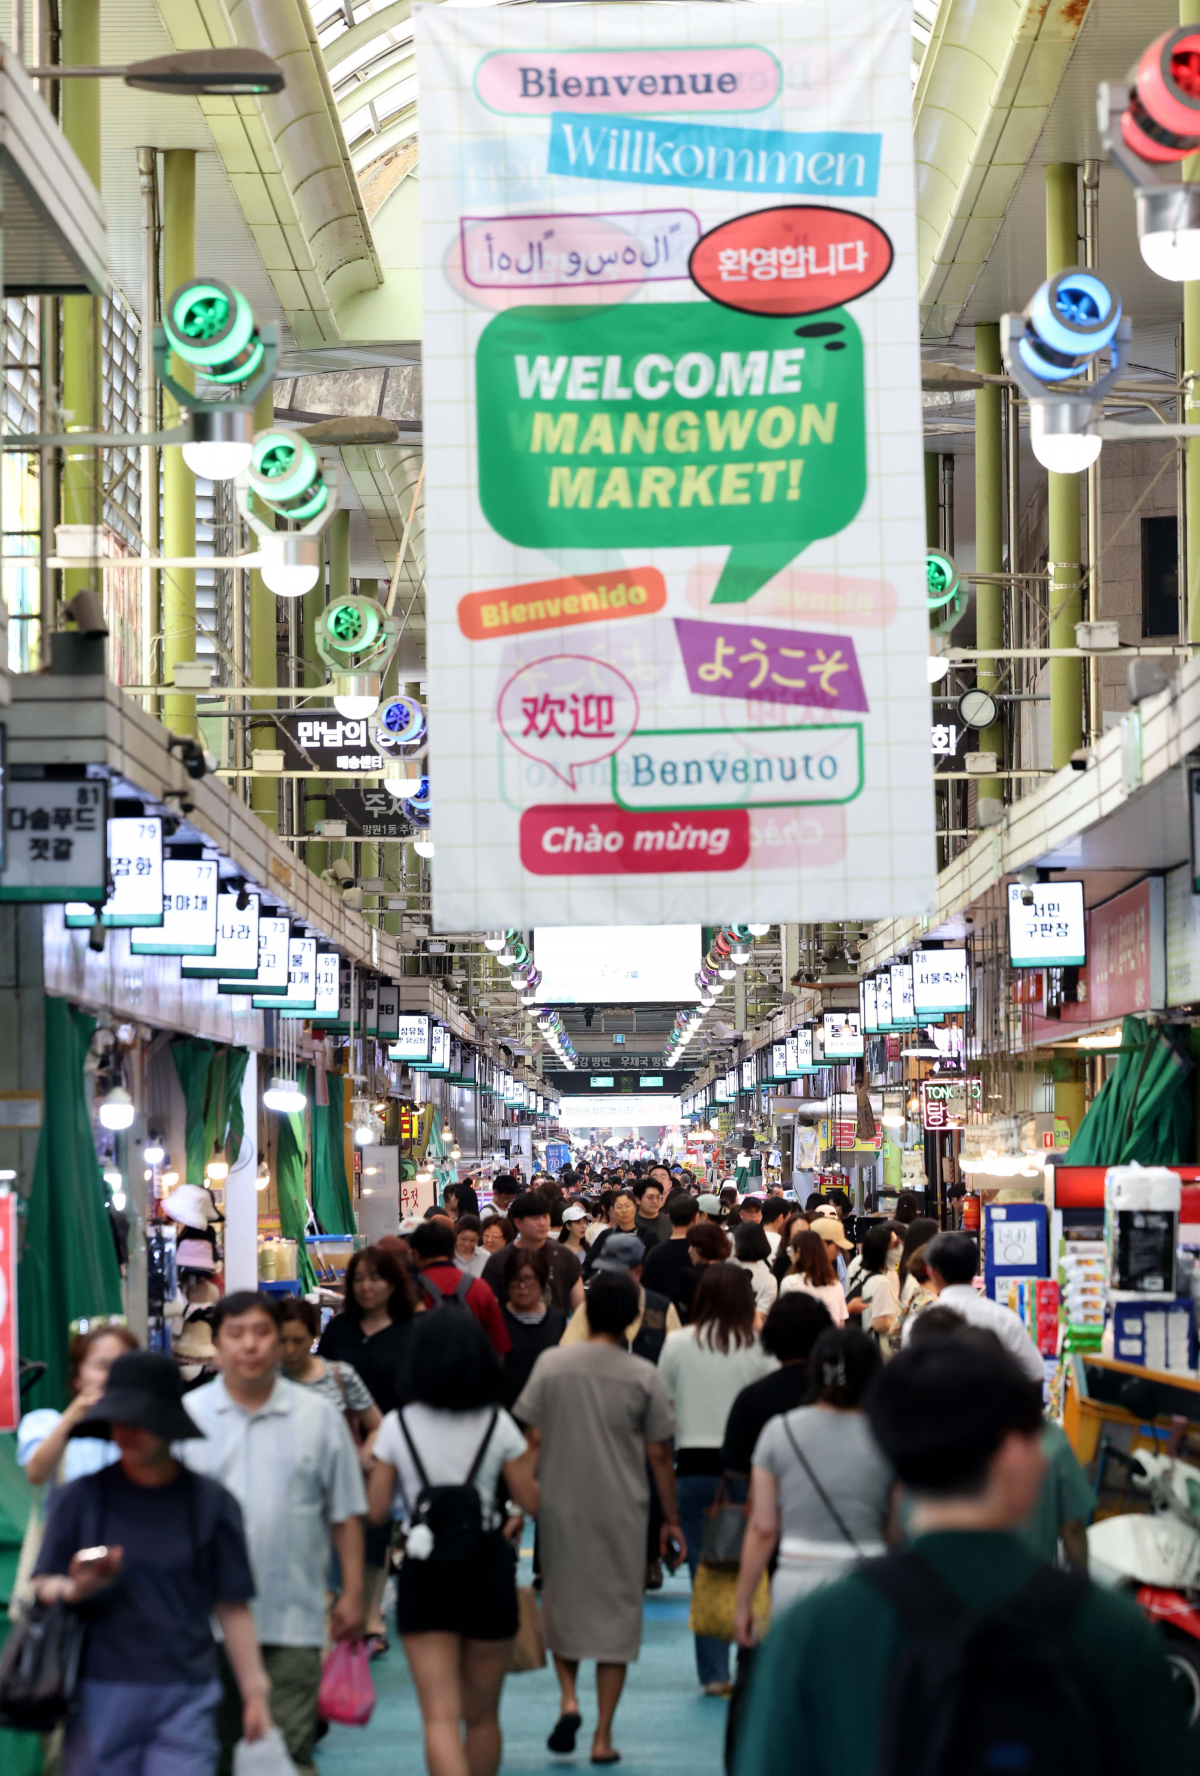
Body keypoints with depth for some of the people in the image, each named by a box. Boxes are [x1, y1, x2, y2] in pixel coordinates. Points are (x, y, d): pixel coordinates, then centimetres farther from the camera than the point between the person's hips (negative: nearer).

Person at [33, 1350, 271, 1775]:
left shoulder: (209, 1501, 3)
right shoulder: (80, 1497, 2)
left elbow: (232, 1605, 6)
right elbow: (42, 1587, 3)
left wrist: (254, 1690, 4)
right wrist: (75, 1589, -18)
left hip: (185, 1697, 0)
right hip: (101, 1692, 0)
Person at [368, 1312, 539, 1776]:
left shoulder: (397, 1426, -3)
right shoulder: (498, 1424, -1)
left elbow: (376, 1511, -1)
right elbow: (531, 1500, 3)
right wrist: (529, 1460, 22)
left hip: (424, 1572, -1)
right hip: (488, 1566, 2)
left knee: (440, 1716, -6)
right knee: (482, 1715, 17)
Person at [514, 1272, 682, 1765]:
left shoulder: (551, 1364, -4)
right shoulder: (642, 1376, -5)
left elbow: (532, 1439, -3)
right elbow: (659, 1455, -2)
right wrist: (671, 1519, 8)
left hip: (560, 1504, 1)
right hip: (622, 1512, -1)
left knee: (561, 1603, 18)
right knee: (616, 1617, 7)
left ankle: (568, 1698, -2)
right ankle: (603, 1735, 6)